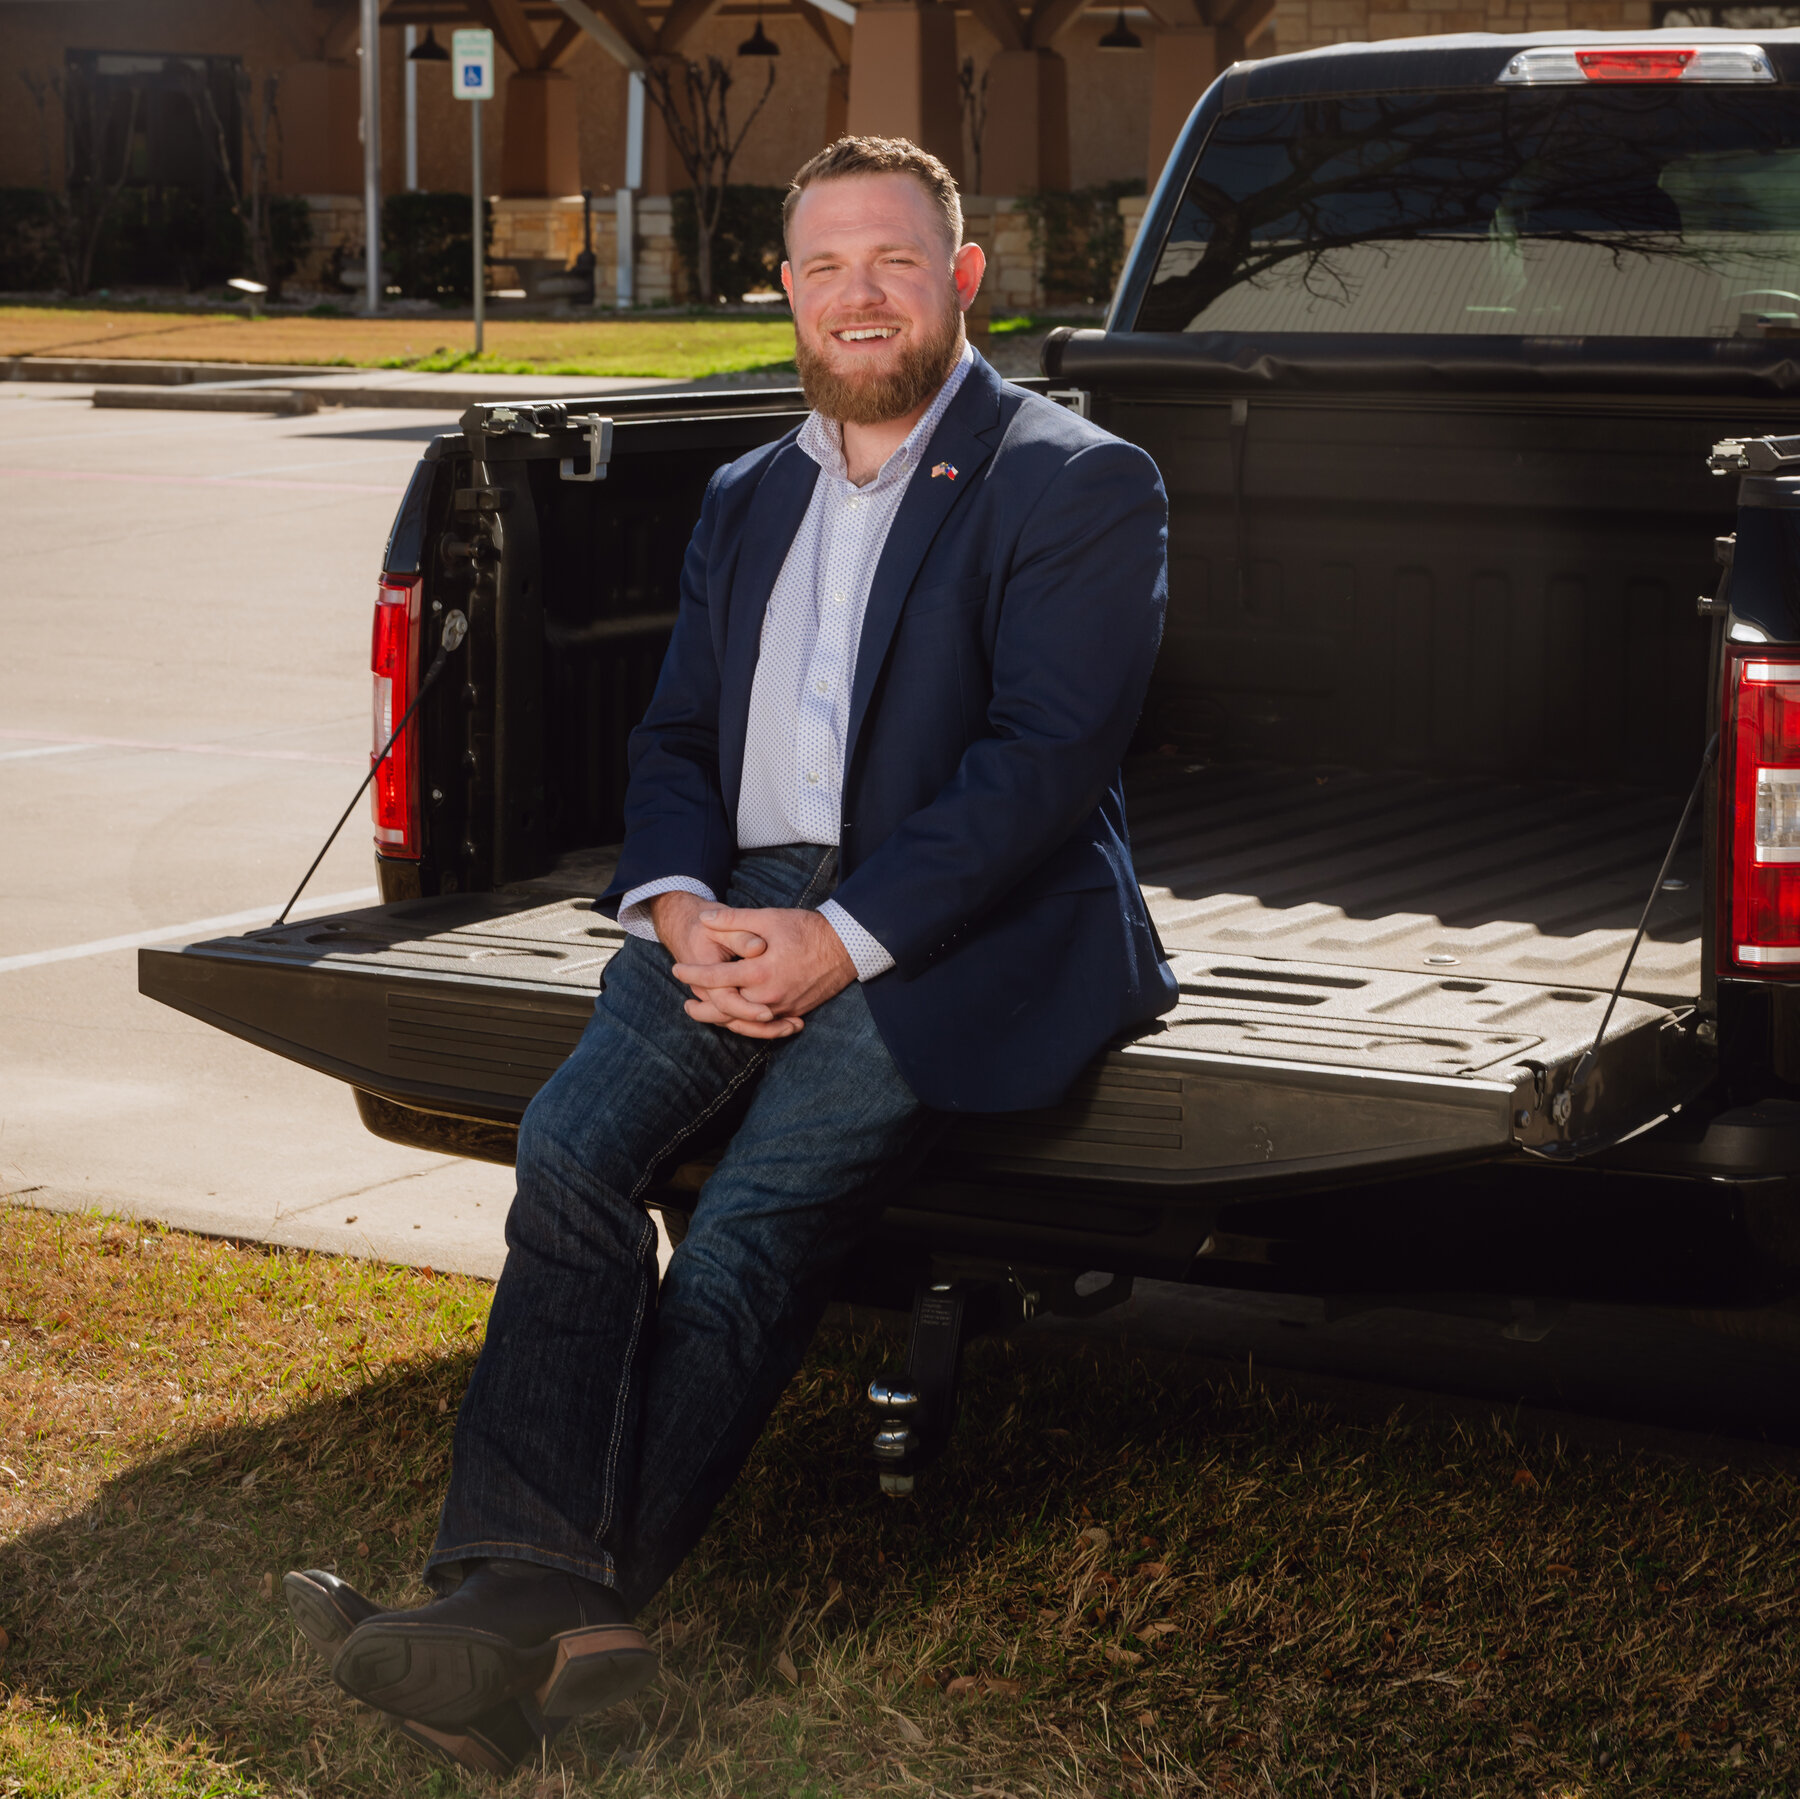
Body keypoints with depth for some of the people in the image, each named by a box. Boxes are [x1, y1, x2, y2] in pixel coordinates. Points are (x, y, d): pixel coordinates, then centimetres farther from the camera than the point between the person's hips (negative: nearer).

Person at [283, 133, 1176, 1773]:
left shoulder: (1078, 485, 3)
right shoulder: (749, 499, 24)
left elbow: (1046, 759, -8)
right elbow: (676, 738, 19)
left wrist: (844, 937, -18)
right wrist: (679, 905, -4)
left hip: (959, 922, -5)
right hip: (741, 905, 5)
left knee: (756, 1220, -27)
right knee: (572, 1143, -23)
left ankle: (578, 1613, -27)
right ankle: (521, 1587, -32)